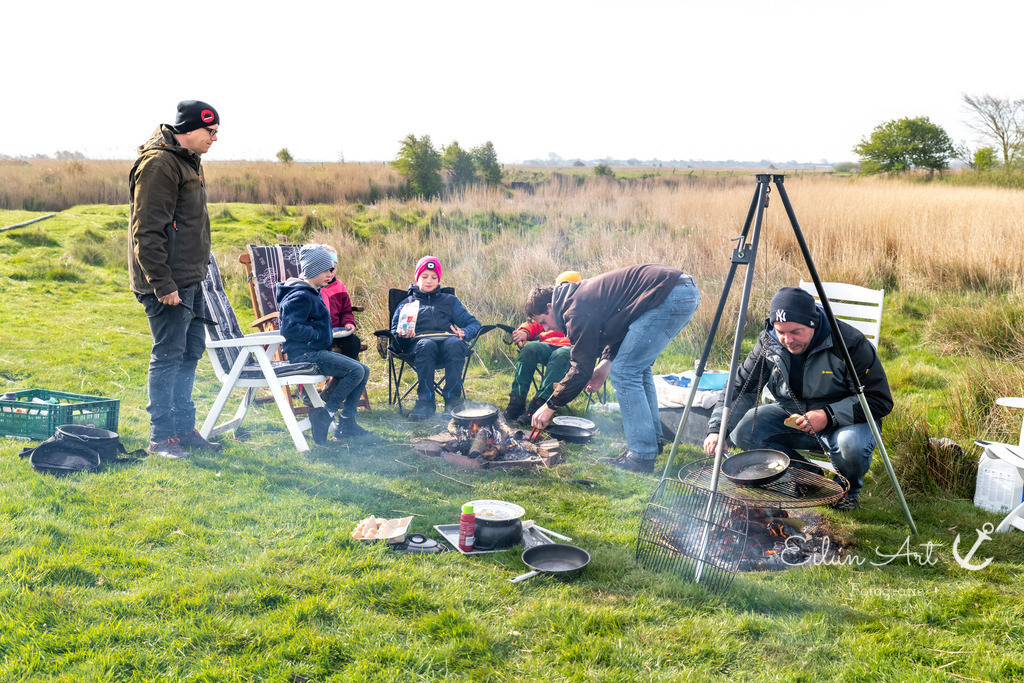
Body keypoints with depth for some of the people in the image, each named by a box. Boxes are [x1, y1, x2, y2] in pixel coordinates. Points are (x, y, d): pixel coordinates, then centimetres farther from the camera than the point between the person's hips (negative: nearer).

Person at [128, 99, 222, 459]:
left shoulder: (188, 160, 16)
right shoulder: (159, 164, -16)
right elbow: (147, 232, -20)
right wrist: (162, 284, -22)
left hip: (190, 279, 10)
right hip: (168, 283, -10)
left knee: (191, 350, 15)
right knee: (168, 356, -3)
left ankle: (184, 428, 26)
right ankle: (161, 436, 7)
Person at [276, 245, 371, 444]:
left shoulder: (313, 293, 18)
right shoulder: (301, 296, -16)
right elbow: (289, 328, -25)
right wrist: (317, 334, -16)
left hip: (317, 351, 11)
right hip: (303, 353, -11)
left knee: (363, 371, 4)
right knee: (355, 371, -21)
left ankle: (346, 423, 6)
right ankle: (324, 415, -12)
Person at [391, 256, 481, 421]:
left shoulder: (450, 300, 31)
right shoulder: (406, 303, 29)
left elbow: (474, 323, 21)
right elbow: (395, 331, 16)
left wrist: (464, 332, -3)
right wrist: (403, 335, -9)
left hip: (448, 339, 1)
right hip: (419, 342, -1)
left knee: (455, 344, -38)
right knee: (426, 345, -40)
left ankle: (452, 399, -39)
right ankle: (425, 401, -41)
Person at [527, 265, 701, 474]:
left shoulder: (578, 310, -10)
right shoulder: (580, 294, 20)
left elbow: (581, 369, -8)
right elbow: (619, 325, 29)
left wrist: (550, 406, 1)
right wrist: (606, 363, 15)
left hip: (669, 296, -11)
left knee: (625, 373, -7)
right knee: (638, 367, 21)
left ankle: (641, 457, -5)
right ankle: (652, 439, 27)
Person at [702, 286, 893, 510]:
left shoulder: (849, 343, -24)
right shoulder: (768, 342, -11)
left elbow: (881, 400, -20)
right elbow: (740, 389, -8)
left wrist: (829, 416, -31)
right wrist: (717, 428, -25)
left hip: (846, 420, -4)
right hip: (791, 416, 4)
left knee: (850, 444, -38)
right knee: (743, 431, -20)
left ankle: (850, 489, 0)